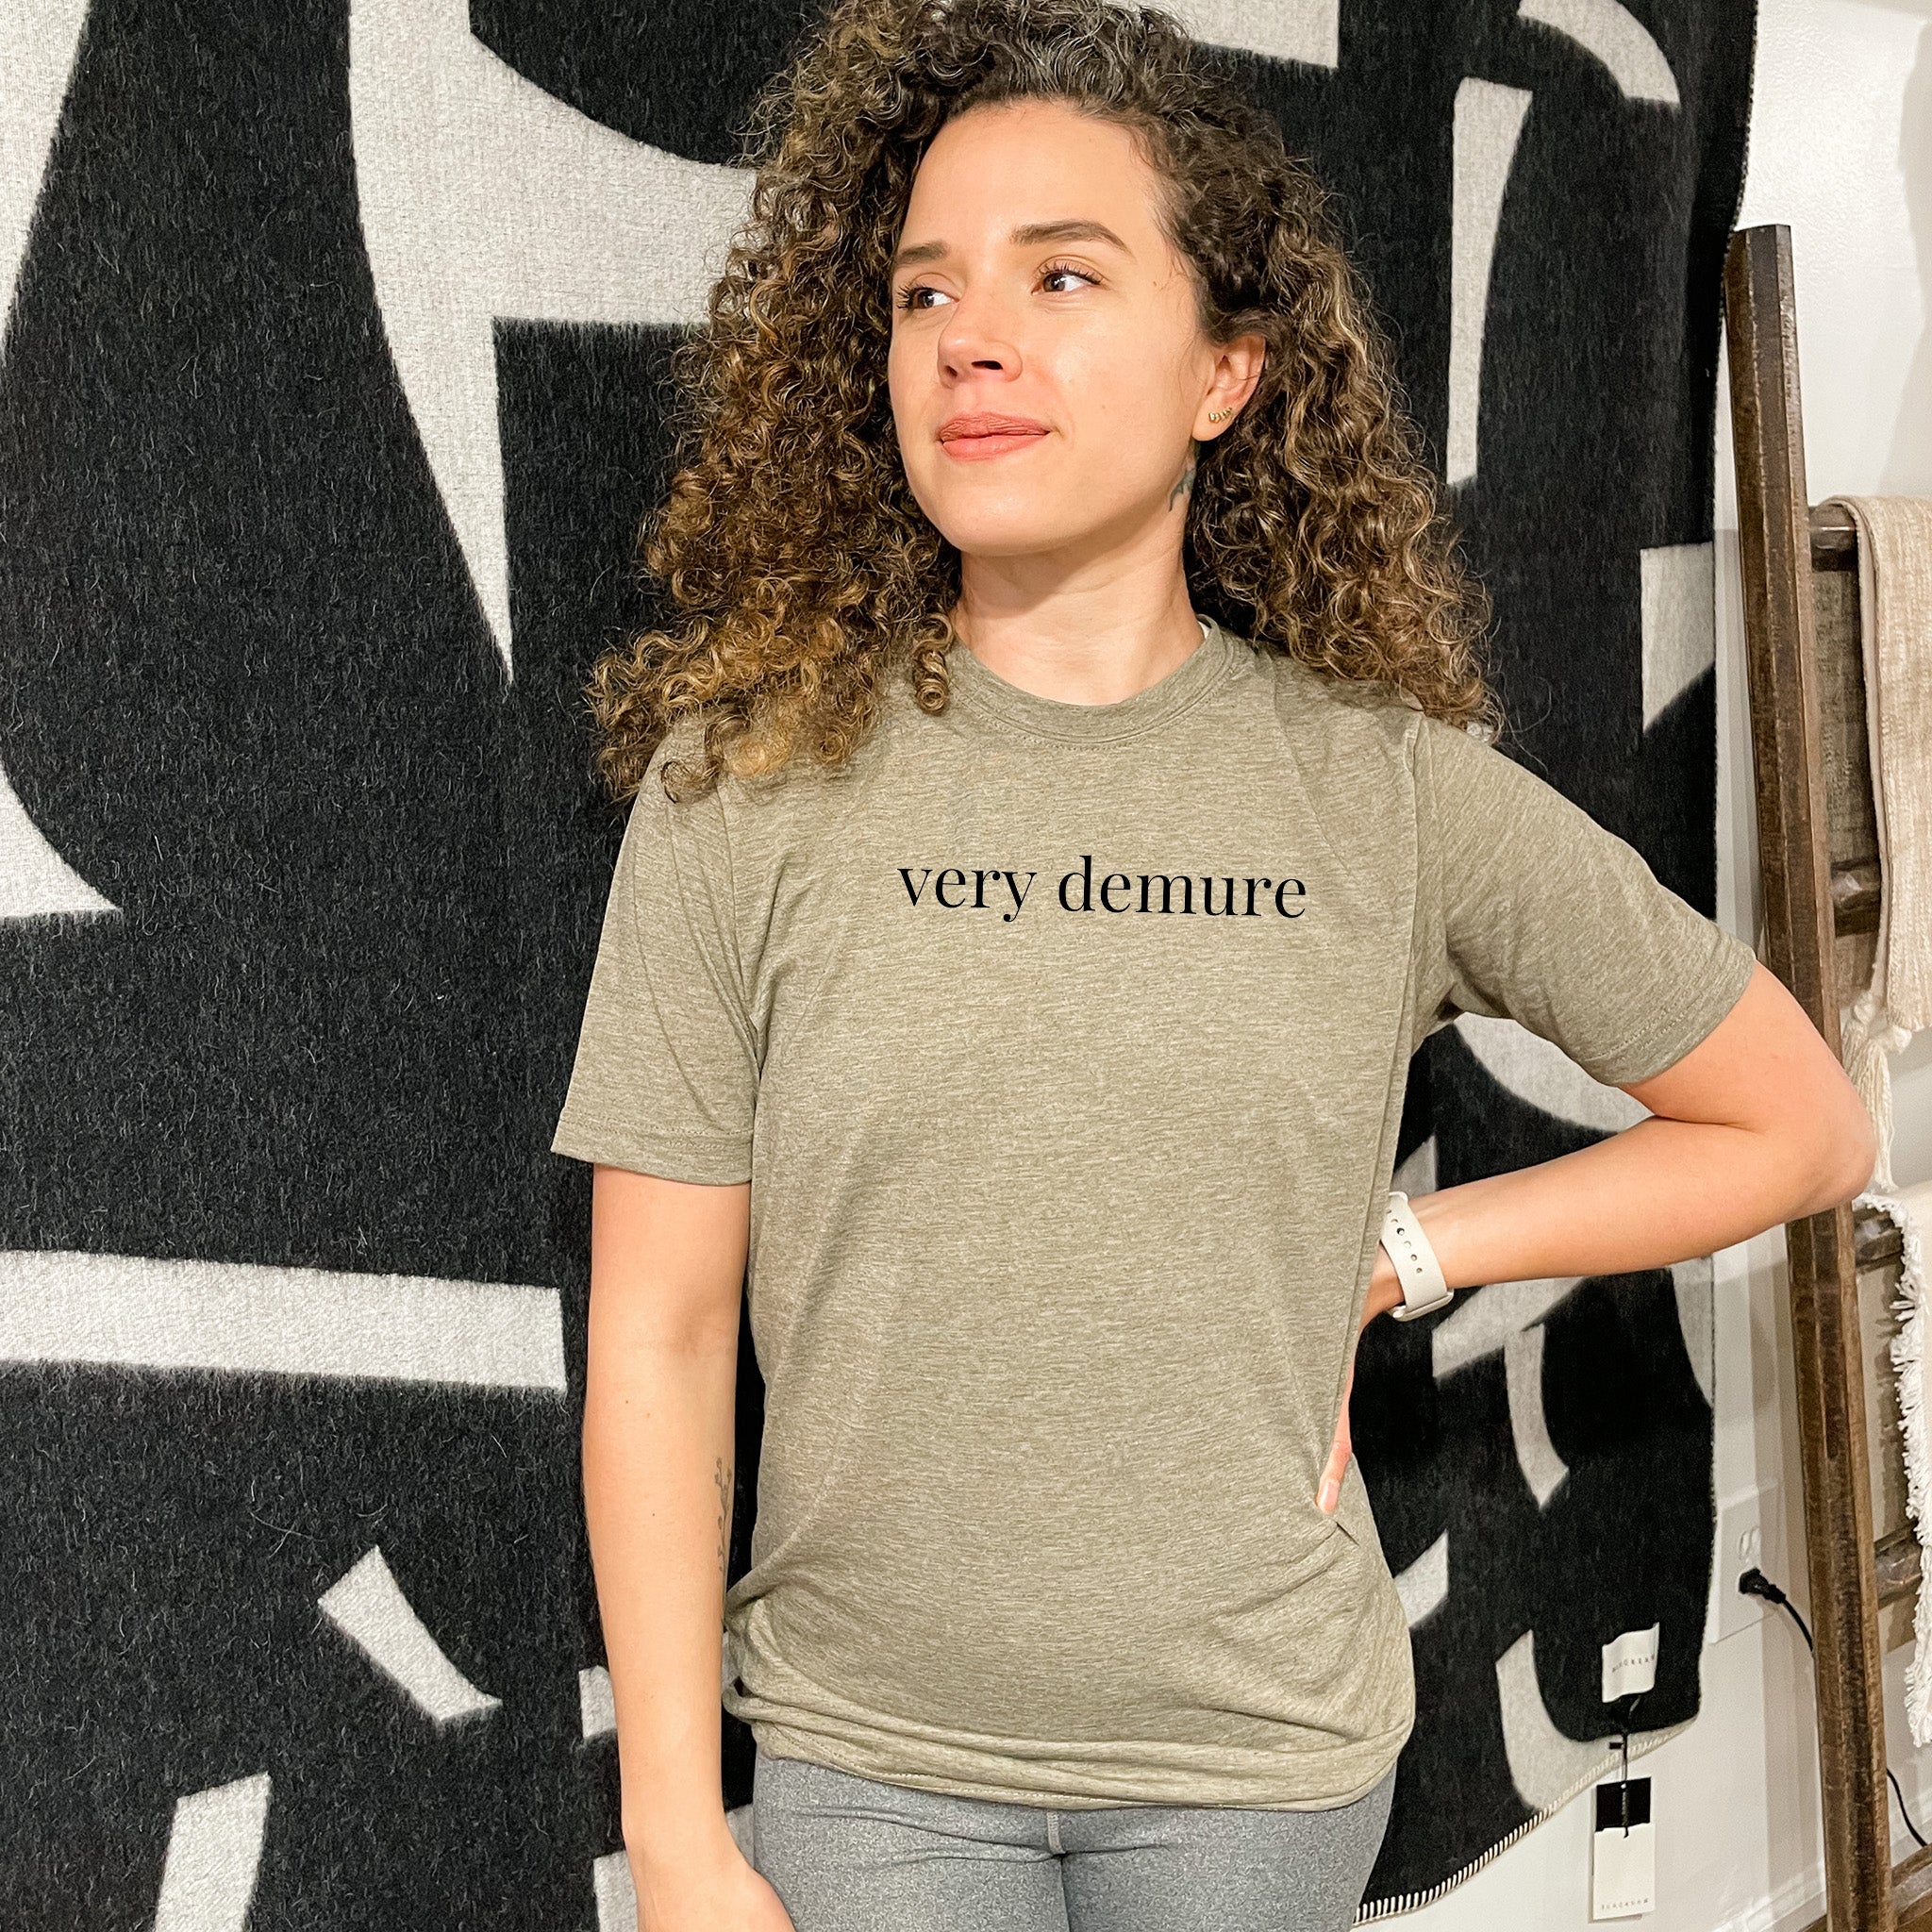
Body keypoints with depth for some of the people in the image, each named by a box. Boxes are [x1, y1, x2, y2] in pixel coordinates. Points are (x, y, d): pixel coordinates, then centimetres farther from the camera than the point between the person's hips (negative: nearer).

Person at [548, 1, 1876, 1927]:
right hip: (869, 1758, -1)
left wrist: (1389, 1252, -4)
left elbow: (1799, 1127, 5)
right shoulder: (749, 776, -8)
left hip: (1263, 1759, 1)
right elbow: (656, 1339, -6)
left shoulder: (1389, 784, -6)